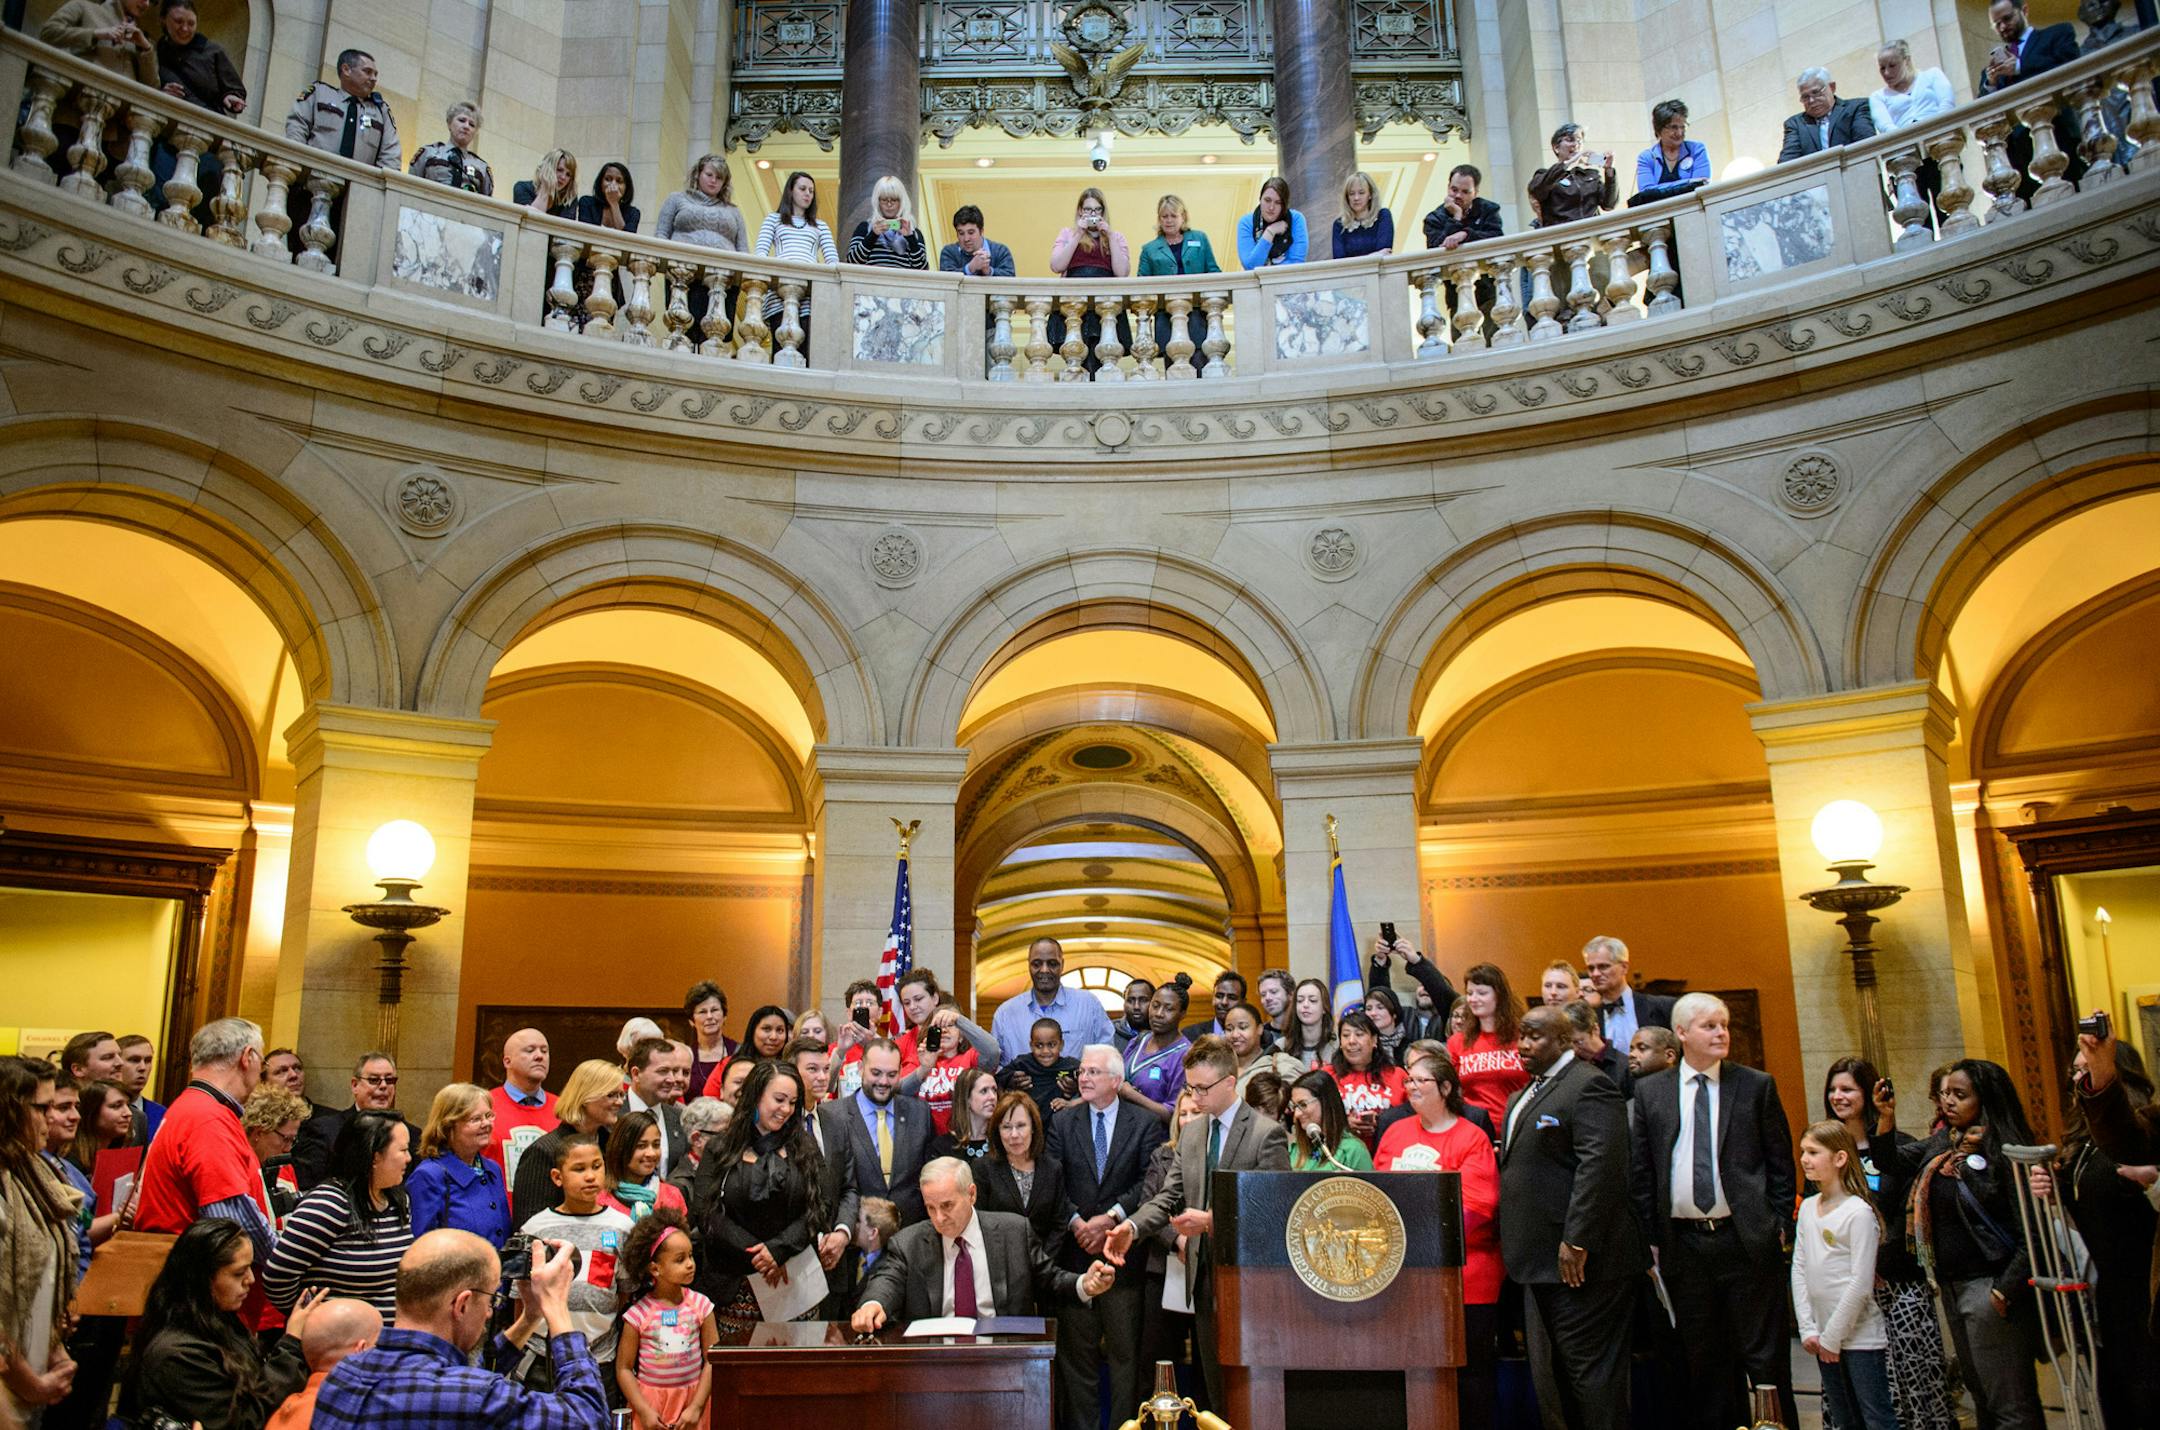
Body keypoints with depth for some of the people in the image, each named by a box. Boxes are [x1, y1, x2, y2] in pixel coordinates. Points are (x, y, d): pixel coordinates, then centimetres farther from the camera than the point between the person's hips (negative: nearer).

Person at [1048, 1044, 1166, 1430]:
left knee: (1126, 1347, 3)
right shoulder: (1062, 1123, 8)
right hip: (1074, 1250, 2)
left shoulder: (1145, 1123, 2)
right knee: (1075, 1346, 6)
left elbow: (1150, 1181, -6)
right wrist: (1077, 1224, -11)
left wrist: (1111, 1217, -15)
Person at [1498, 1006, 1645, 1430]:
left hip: (1578, 1260, -9)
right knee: (1561, 1368, 14)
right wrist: (1512, 1241, 13)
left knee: (1591, 1368, -4)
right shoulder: (1522, 1097, 18)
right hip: (1541, 1260, 10)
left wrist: (1576, 1242, -23)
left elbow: (1600, 1165, -21)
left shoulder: (1589, 1086, -12)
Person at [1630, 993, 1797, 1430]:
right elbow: (1642, 1171, 7)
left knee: (1764, 1355, 4)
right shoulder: (1651, 1092, 6)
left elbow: (1781, 1162, 5)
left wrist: (1780, 1225, -1)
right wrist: (1653, 1236, 3)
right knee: (1703, 1359, 9)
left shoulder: (1757, 1086, 3)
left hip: (1748, 1240, -2)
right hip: (1683, 1242, 2)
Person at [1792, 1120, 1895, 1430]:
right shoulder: (1807, 1208, 8)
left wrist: (1832, 1337, -12)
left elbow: (1860, 1284, -15)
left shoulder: (1859, 1212, -13)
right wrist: (1808, 1329, 0)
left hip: (1861, 1337, -7)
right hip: (1824, 1338, 7)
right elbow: (1799, 1270, 7)